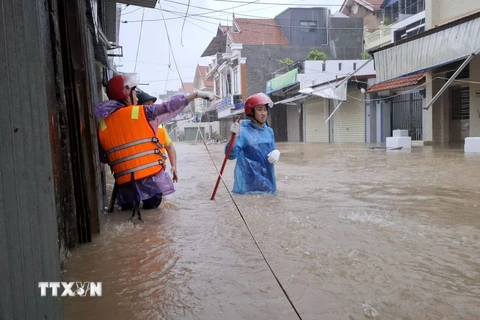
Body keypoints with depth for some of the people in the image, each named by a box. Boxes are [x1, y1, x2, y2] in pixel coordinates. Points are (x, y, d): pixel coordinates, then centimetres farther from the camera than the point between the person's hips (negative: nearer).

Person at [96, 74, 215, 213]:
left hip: (125, 183, 3)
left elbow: (103, 158, 12)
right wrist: (197, 94, 2)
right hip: (151, 177, -3)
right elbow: (170, 107, -3)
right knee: (152, 205, 21)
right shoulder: (141, 112, -5)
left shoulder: (102, 124, 7)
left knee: (128, 207, 27)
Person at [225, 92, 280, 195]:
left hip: (268, 181, 7)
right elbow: (231, 155, -21)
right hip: (248, 183, -6)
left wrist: (276, 152, -4)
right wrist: (234, 136, -37)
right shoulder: (243, 131, -12)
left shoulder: (269, 131, 9)